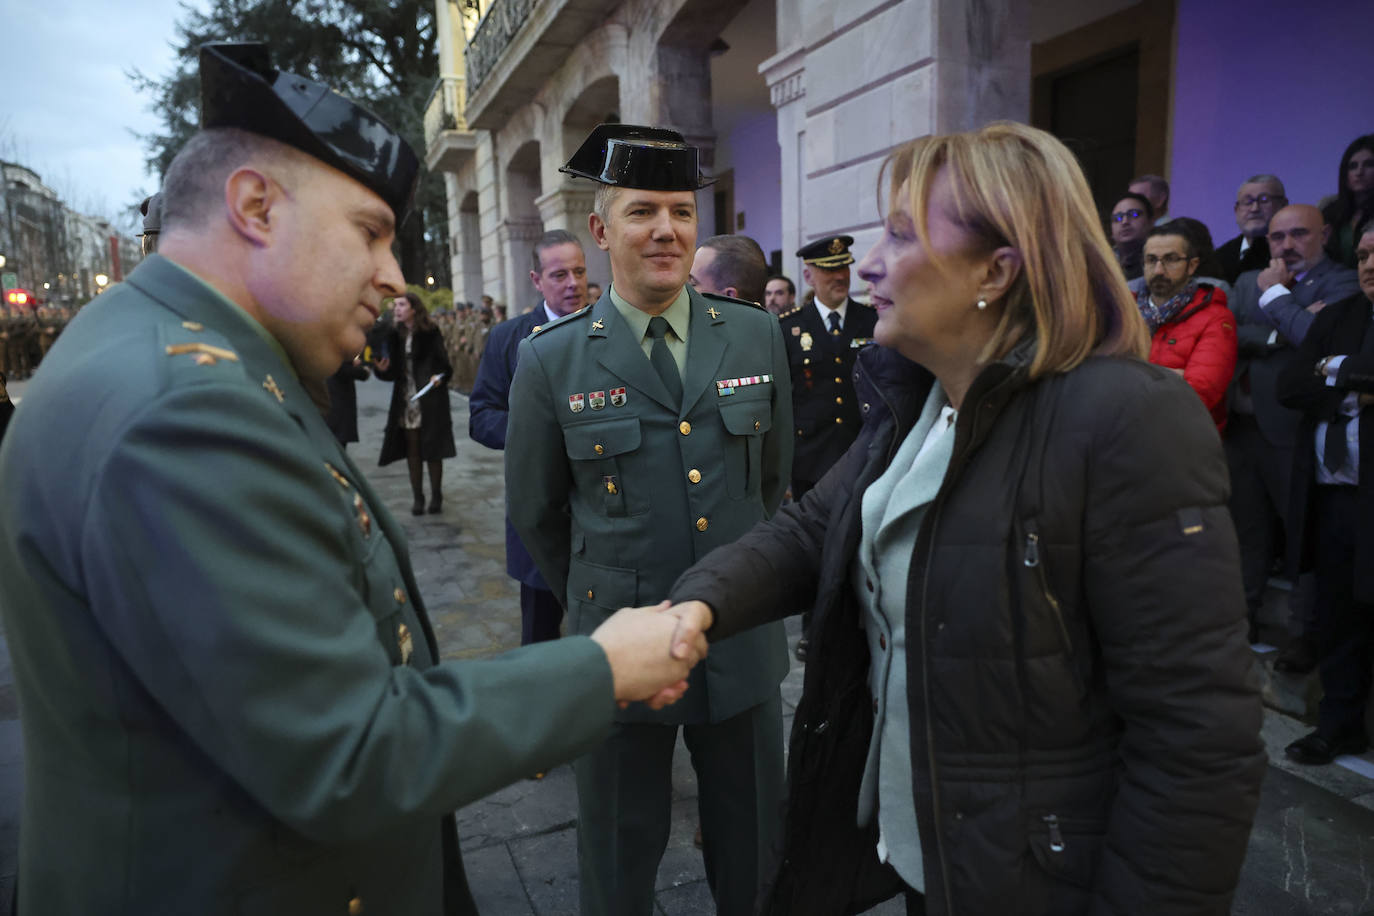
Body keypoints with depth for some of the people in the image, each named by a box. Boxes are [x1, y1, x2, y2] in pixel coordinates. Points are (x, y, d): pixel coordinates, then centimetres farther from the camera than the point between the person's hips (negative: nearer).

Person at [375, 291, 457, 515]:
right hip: (406, 400, 4)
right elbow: (395, 371, 9)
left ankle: (436, 497, 11)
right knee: (412, 449, 6)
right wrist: (383, 369, -11)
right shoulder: (395, 334, 9)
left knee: (432, 448, 1)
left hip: (430, 398, -4)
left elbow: (443, 363, -5)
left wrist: (439, 377, -24)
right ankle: (417, 497, 14)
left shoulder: (430, 333, -3)